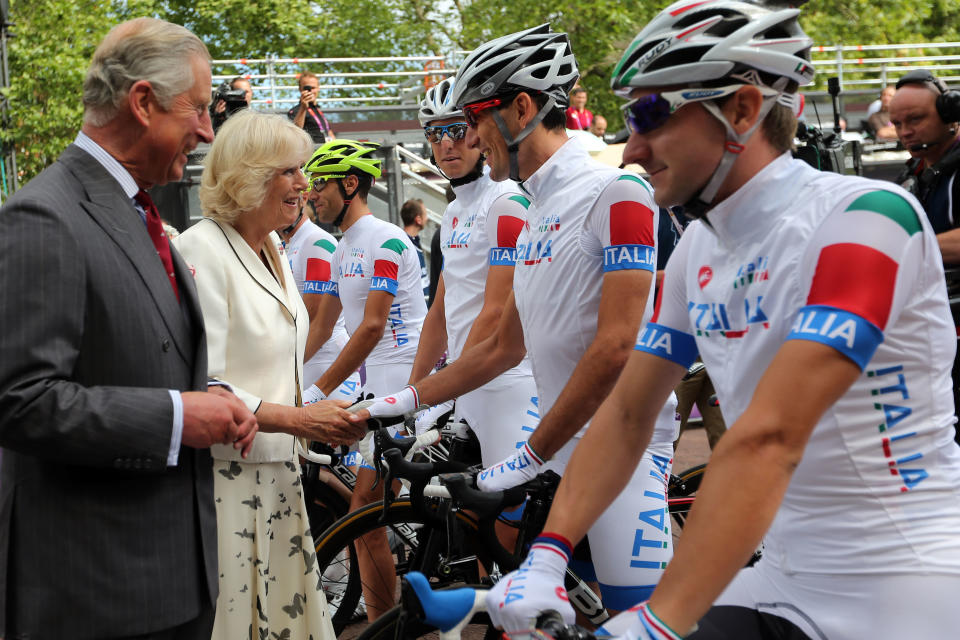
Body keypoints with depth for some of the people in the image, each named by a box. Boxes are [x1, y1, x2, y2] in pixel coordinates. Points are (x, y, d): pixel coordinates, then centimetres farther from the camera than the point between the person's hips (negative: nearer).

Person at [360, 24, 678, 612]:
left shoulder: (615, 193, -13)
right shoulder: (537, 216, 17)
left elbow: (614, 348, -20)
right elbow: (505, 348, 23)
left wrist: (529, 457, -16)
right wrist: (405, 401, 18)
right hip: (561, 454, 9)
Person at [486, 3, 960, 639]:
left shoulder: (864, 216, -19)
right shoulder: (697, 250, 5)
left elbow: (770, 437, -27)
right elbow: (628, 412, 8)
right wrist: (545, 558, -4)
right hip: (787, 586, 6)